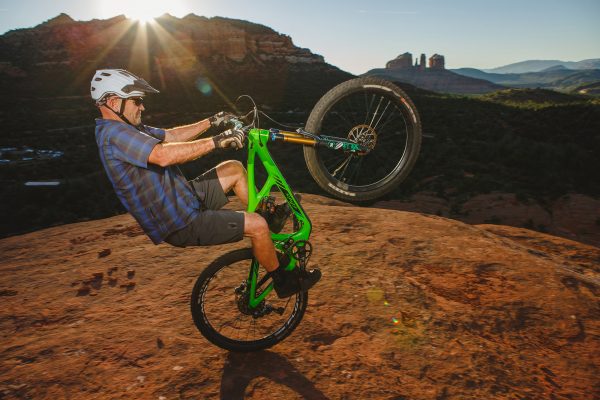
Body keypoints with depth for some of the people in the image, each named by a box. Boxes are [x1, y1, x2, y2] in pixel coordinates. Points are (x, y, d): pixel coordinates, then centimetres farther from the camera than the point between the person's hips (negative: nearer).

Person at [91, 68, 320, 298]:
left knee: (234, 168, 15)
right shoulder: (113, 133, -22)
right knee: (256, 226, -16)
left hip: (186, 200, 11)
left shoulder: (124, 129, 11)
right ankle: (284, 281, 8)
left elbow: (172, 136, 17)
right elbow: (163, 156, -37)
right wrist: (216, 142, -35)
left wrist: (212, 122, 14)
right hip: (180, 225, -11)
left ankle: (269, 219, 28)